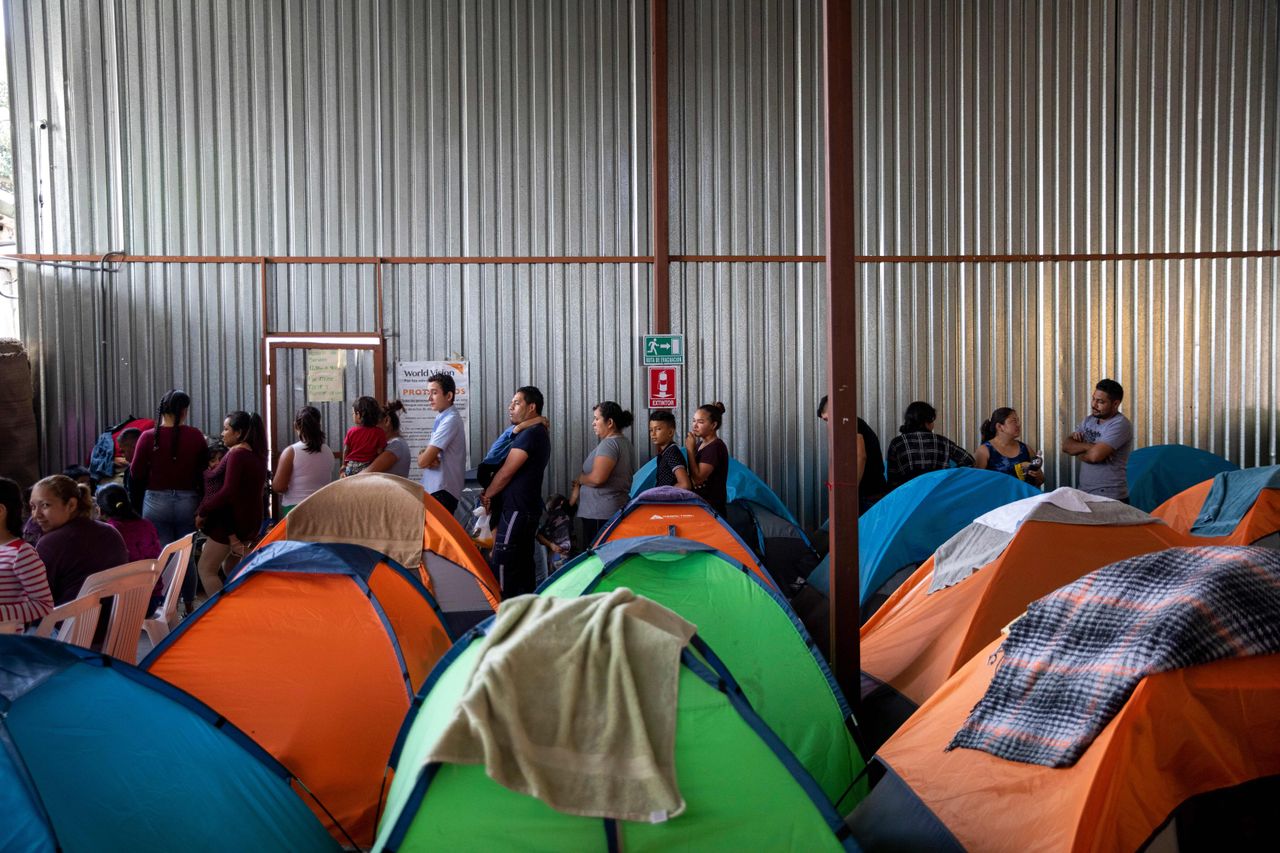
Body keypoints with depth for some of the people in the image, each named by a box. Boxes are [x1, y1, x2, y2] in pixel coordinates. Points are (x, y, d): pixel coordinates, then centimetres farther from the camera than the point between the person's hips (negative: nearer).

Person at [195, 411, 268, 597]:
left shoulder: (236, 455, -16)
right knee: (233, 569, 19)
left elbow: (228, 492, -24)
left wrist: (203, 512, -15)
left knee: (206, 568, -3)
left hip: (230, 521, -9)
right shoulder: (256, 455, 12)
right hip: (250, 520, 9)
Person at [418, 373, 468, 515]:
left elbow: (423, 461, -20)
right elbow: (431, 454, 16)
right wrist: (427, 457, -7)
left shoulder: (450, 420, -17)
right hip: (434, 488, 9)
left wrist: (422, 456, 2)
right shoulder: (442, 418, 13)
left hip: (441, 492, -9)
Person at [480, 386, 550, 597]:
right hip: (530, 508, 10)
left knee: (503, 564, -11)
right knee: (523, 564, 13)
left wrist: (487, 495, 0)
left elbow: (506, 473, -14)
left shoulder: (530, 434, -14)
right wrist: (491, 493, 11)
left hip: (516, 509, -10)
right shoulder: (540, 433, 19)